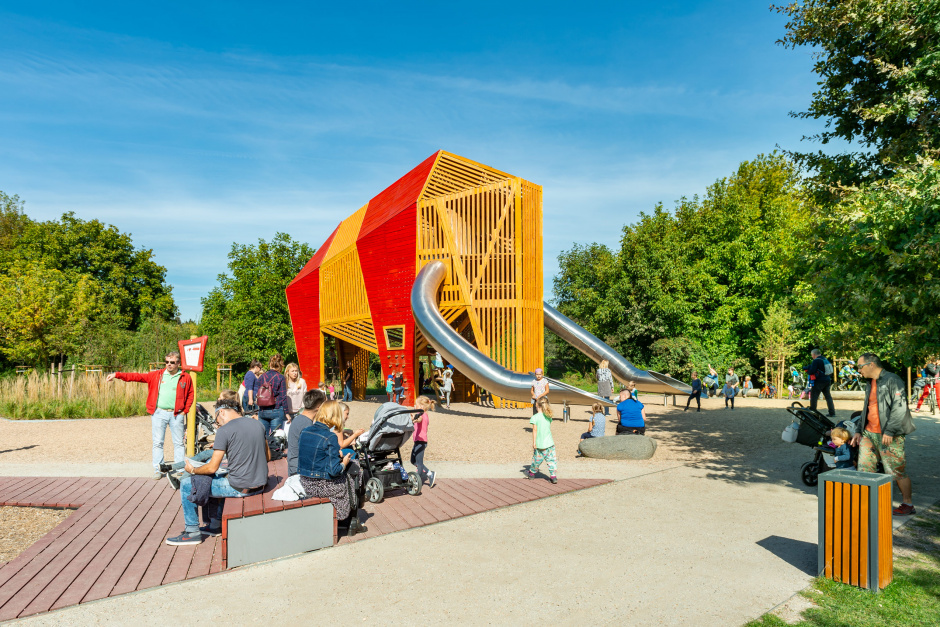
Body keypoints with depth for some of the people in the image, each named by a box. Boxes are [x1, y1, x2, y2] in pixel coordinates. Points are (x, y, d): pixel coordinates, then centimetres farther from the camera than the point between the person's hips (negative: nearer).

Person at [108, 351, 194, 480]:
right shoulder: (157, 375, 6)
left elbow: (190, 394, 10)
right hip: (159, 413, 1)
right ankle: (158, 470, 12)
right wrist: (117, 375, -5)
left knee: (179, 443, 4)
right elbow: (138, 377, 3)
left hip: (176, 414, -1)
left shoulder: (185, 378, 4)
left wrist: (185, 410, 1)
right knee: (157, 443, 4)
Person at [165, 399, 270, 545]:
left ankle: (192, 532, 18)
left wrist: (193, 470, 7)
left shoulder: (224, 431, -13)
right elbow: (267, 457, 14)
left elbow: (212, 468, -11)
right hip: (260, 485, 8)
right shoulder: (258, 425, 6)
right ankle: (215, 525, 39)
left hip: (239, 488, -8)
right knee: (213, 479, 33)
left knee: (186, 485, 9)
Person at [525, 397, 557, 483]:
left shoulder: (535, 417, -13)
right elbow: (550, 429, 11)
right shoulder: (548, 417, 2)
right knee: (551, 459, 7)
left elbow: (535, 431, -11)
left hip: (540, 444, -3)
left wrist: (534, 442, -5)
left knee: (537, 459, 13)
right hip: (549, 442, 3)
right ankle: (553, 476, 4)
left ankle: (532, 473, 31)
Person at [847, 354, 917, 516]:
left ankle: (908, 504, 18)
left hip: (889, 435, -8)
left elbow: (899, 407, -17)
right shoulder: (869, 383, 17)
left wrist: (889, 431, -21)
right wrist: (858, 430, 18)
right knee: (864, 469, 5)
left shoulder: (892, 380, -10)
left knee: (897, 471, 1)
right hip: (869, 433, 8)